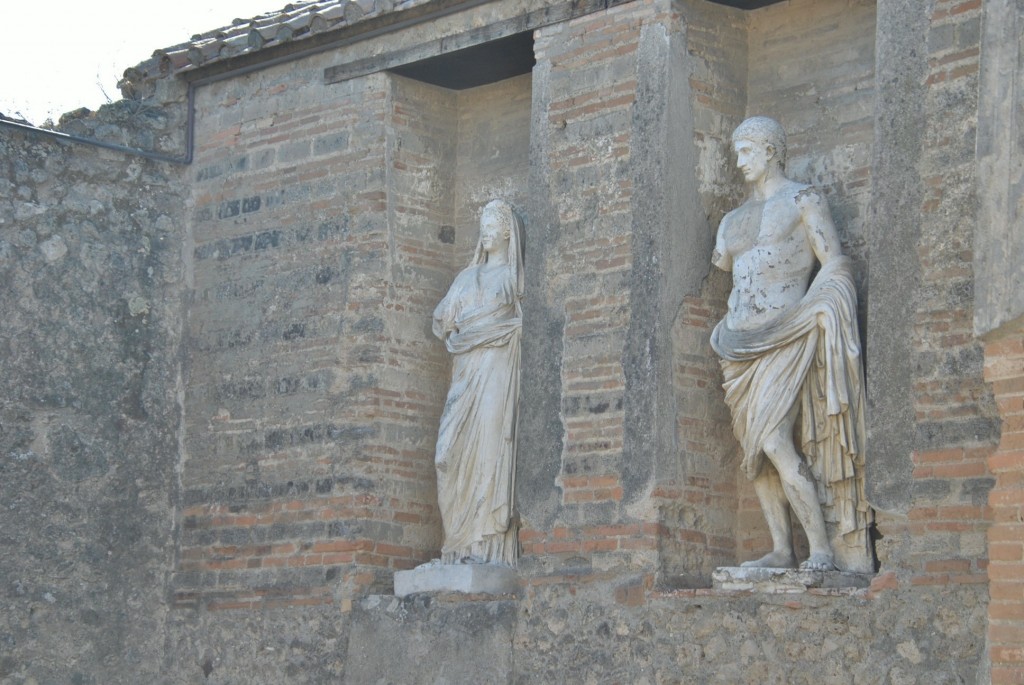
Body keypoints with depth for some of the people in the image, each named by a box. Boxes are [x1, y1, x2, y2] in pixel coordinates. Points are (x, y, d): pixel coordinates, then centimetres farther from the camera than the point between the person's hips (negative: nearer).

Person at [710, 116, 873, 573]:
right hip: (743, 342, 7)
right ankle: (781, 549, 3)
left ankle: (822, 546, -18)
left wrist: (799, 314, -12)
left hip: (785, 334, -7)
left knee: (773, 440, -20)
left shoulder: (802, 200, 1)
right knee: (753, 448, 1)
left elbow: (834, 264, -5)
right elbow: (719, 268, 29)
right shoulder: (735, 219, 20)